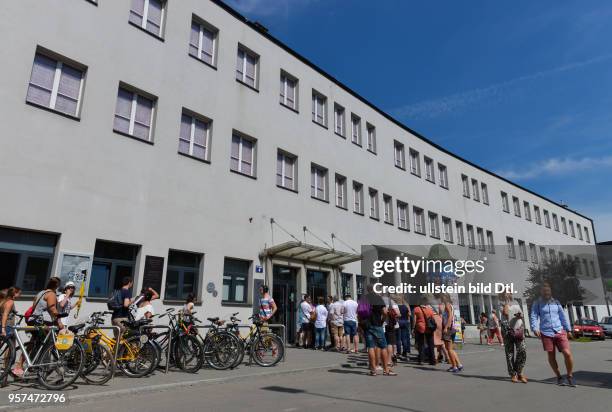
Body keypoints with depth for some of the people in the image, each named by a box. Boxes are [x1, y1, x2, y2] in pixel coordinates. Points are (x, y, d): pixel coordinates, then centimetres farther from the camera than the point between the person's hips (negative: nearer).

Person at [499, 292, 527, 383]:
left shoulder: (516, 302, 15)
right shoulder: (502, 303, 0)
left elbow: (521, 314, 17)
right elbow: (505, 312, -18)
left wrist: (520, 315, -6)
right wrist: (507, 300, -10)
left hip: (519, 329, 4)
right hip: (508, 330, -4)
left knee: (522, 351, -6)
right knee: (510, 353, 1)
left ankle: (519, 372, 11)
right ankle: (513, 374, 10)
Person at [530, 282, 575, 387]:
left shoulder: (556, 302, 13)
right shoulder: (537, 304, 4)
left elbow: (563, 316, 16)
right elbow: (533, 316, -3)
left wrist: (568, 329, 12)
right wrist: (535, 328, -17)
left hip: (560, 332, 2)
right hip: (546, 333, -1)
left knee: (567, 353, -10)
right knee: (551, 356, 4)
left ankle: (570, 376, 10)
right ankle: (559, 377, 21)